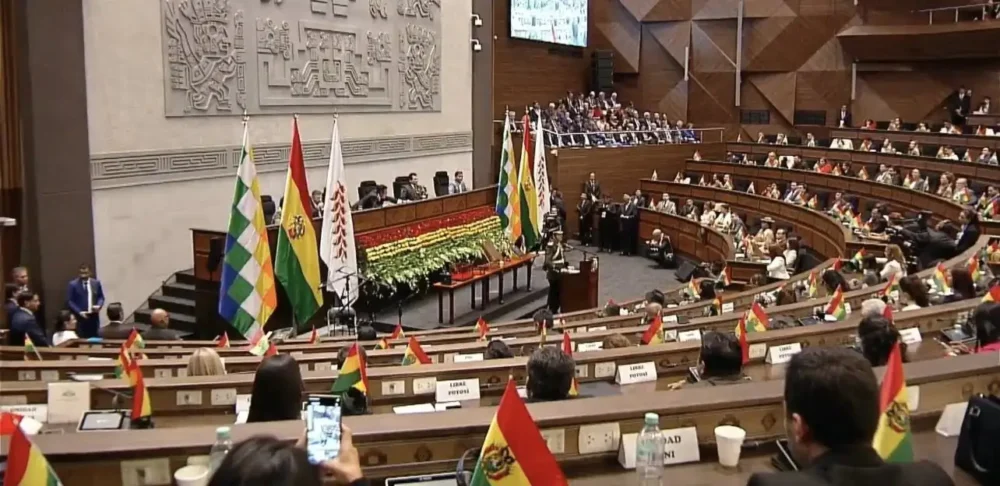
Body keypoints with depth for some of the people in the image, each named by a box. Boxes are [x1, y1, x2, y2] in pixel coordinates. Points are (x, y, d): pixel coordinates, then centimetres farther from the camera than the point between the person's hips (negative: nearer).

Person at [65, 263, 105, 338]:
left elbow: (101, 297, 14)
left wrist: (99, 306, -7)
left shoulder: (96, 283, 8)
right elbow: (69, 301, -4)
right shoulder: (73, 284, -3)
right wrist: (79, 312, -14)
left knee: (95, 337, 4)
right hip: (80, 317, -3)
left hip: (94, 317, 3)